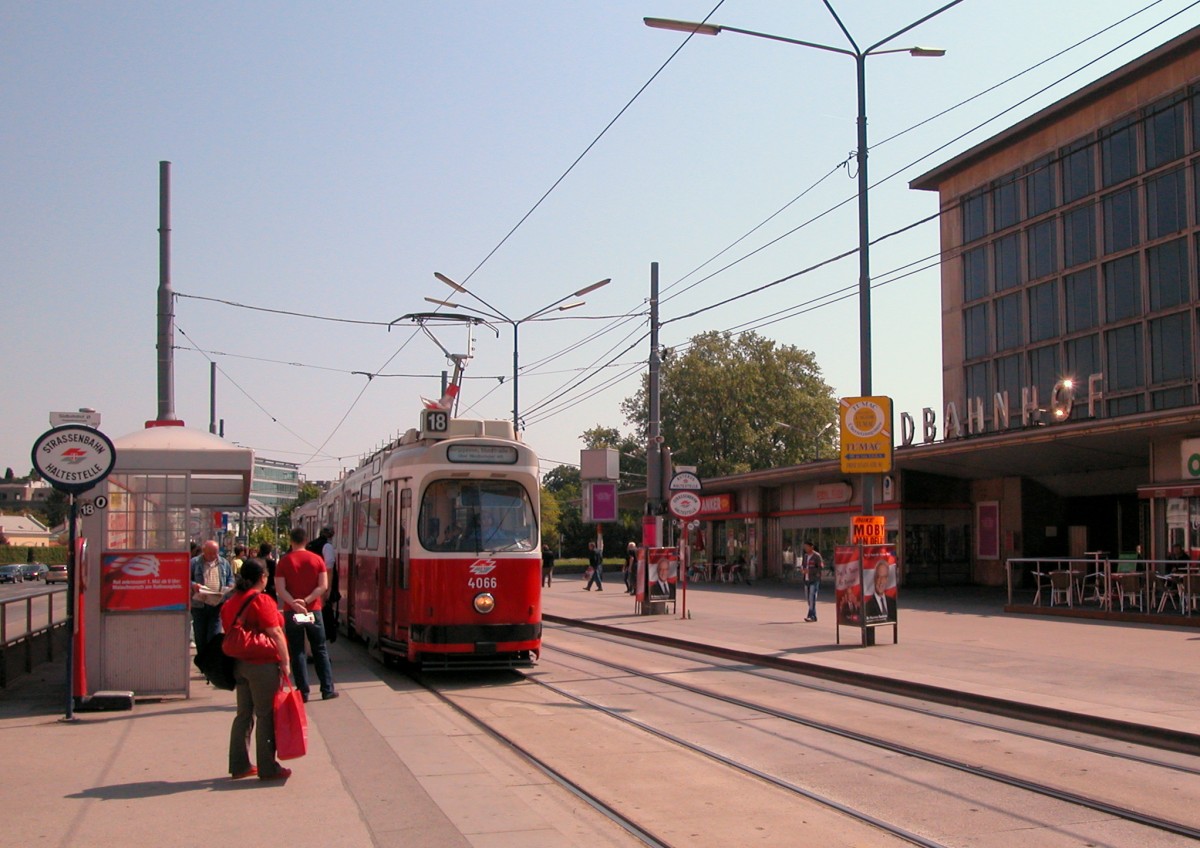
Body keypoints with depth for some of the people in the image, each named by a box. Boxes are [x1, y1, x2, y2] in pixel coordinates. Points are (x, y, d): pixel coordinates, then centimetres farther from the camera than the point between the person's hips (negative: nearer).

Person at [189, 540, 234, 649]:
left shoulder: (224, 563, 10)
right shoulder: (195, 562, 3)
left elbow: (231, 579, 16)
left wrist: (227, 588, -4)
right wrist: (193, 585, -17)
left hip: (217, 605, 0)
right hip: (199, 605, 0)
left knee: (214, 636, -5)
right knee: (200, 637, 9)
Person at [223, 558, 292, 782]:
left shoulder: (232, 602, 11)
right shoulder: (261, 600, -13)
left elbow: (229, 632, 16)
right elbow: (275, 634, -16)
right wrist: (285, 662, -12)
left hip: (239, 663, 8)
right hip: (262, 664, -8)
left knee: (244, 714, 15)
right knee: (266, 715, 0)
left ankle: (239, 765, 18)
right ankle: (268, 768, 4)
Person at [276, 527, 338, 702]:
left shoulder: (284, 562, -3)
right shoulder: (317, 560, 1)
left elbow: (280, 588, -13)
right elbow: (323, 586, -7)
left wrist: (294, 603, -20)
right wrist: (306, 601, -12)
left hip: (291, 612, -1)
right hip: (313, 610, 1)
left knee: (297, 652, 4)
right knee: (320, 650, 10)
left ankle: (303, 692, 2)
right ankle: (327, 689, 9)